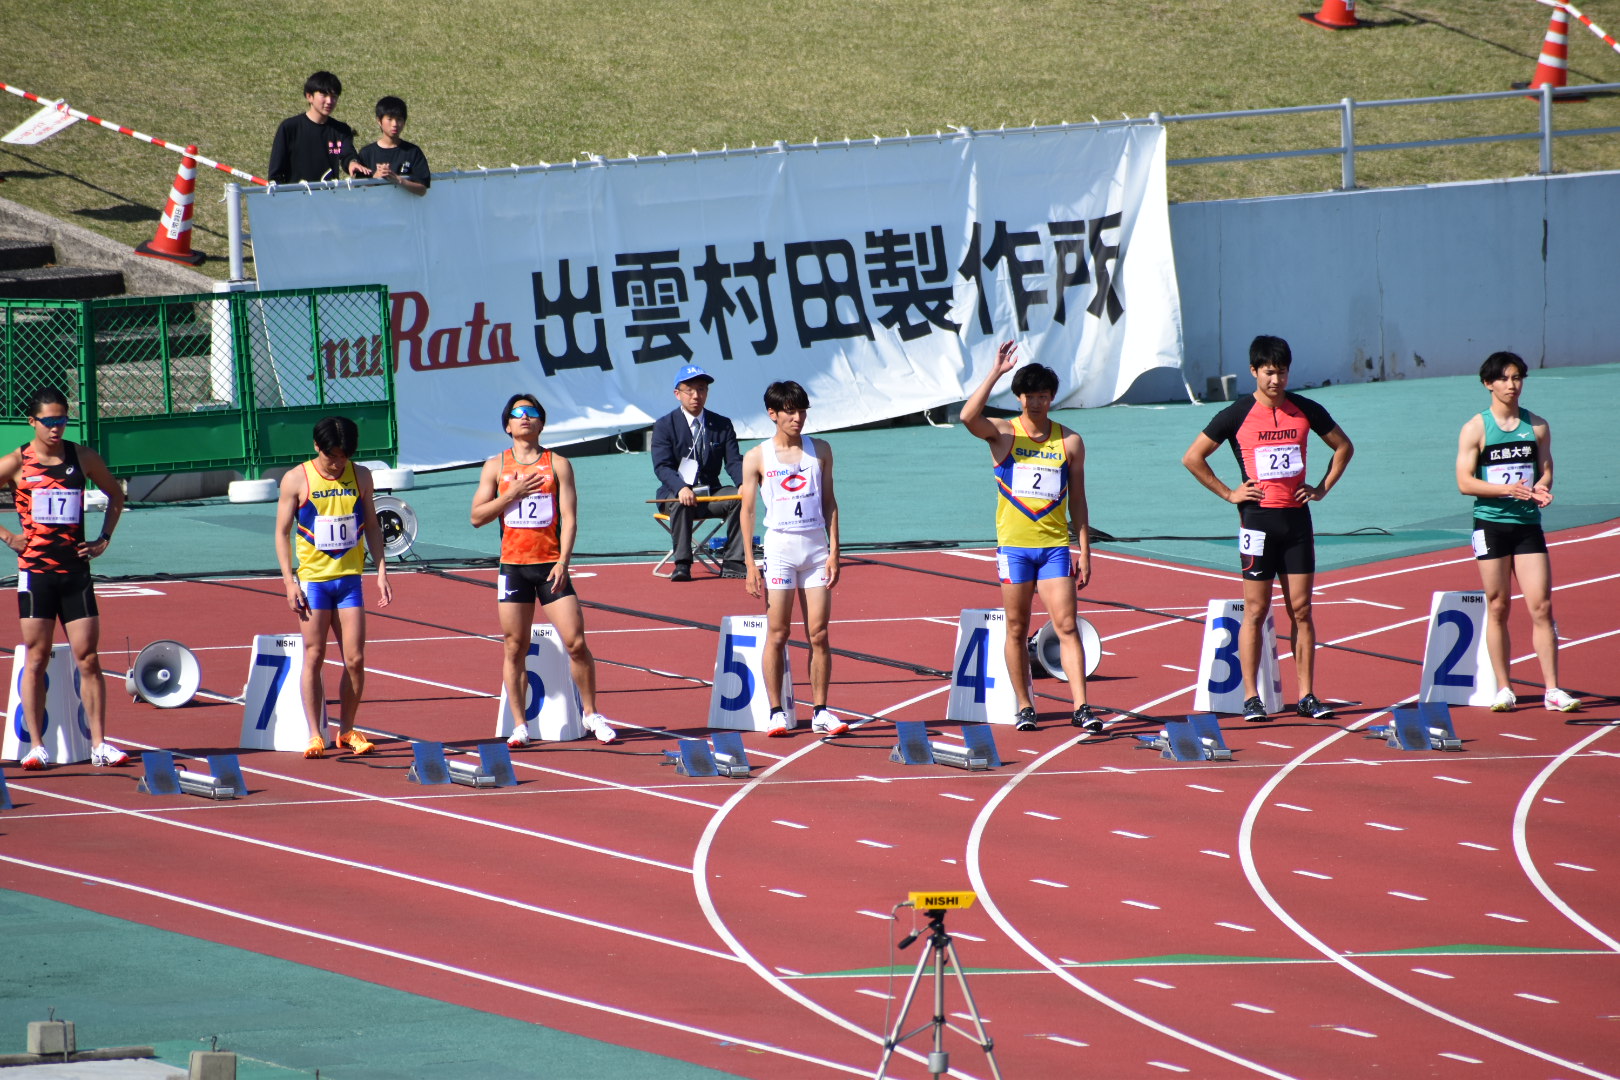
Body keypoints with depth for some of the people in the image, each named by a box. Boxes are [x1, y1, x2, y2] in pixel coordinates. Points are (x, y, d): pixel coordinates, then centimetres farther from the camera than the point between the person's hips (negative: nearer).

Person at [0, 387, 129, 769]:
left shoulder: (83, 458, 5)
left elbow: (115, 493, 20)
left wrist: (104, 538, 10)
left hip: (76, 570, 2)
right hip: (35, 572, -2)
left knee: (88, 659, -1)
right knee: (36, 659, 0)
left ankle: (99, 744, 1)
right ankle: (36, 747, 3)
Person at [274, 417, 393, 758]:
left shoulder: (360, 476, 5)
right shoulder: (297, 480, -3)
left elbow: (372, 526, 13)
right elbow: (282, 532, 0)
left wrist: (382, 572, 6)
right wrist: (289, 582, -7)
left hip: (349, 579, 3)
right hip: (312, 578, -3)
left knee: (355, 659, -1)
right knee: (314, 658, -2)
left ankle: (347, 731, 12)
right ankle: (315, 734, 1)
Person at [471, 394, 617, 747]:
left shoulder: (557, 464, 4)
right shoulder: (496, 466, 7)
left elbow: (569, 517, -2)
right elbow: (477, 517, 3)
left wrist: (563, 562, -12)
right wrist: (511, 494, -10)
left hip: (550, 566, -1)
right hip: (513, 566, 1)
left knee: (576, 643, -7)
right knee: (515, 648, 1)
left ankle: (591, 714, 9)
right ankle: (519, 725, 7)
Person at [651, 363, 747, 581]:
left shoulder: (722, 425, 9)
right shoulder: (665, 426, -1)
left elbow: (734, 462, -1)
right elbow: (662, 466, -13)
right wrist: (681, 488, -33)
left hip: (711, 493, 3)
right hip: (674, 493, -3)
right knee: (681, 503, -38)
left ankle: (732, 563, -24)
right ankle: (682, 565, -34)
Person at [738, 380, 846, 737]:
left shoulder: (820, 450, 8)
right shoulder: (757, 458, 1)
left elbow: (829, 502, 10)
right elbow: (747, 510, 1)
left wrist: (834, 551, 1)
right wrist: (750, 564, -5)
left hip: (816, 547, 2)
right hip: (779, 546, -2)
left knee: (819, 633, 0)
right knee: (777, 633, -3)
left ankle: (820, 711, 3)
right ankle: (777, 712, 2)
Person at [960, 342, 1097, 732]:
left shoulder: (1070, 442, 5)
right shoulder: (1004, 434, 0)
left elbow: (1077, 500, 9)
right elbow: (968, 416, -21)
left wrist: (1084, 552, 5)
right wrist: (996, 372, -22)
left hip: (1055, 545, 0)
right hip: (1014, 544, 0)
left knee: (1066, 625, -7)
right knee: (1017, 629, 4)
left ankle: (1081, 707, -10)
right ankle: (1024, 707, 12)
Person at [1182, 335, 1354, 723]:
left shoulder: (1306, 411, 6)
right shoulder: (1237, 416, -3)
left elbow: (1343, 446, 20)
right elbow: (1192, 458, 1)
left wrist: (1323, 488, 9)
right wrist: (1228, 493, -2)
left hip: (1297, 517, 3)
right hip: (1258, 517, -3)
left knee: (1301, 609, 3)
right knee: (1255, 611, -2)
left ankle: (1307, 696, 6)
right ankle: (1251, 698, 0)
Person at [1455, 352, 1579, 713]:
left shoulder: (1537, 426, 8)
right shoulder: (1476, 429, -1)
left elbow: (1546, 469, 11)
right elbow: (1465, 482, -6)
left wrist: (1541, 488, -12)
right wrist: (1506, 489, -20)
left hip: (1528, 523, 2)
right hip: (1491, 523, -2)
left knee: (1541, 606, -5)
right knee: (1497, 607, 2)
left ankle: (1552, 690, -4)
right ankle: (1503, 689, 8)